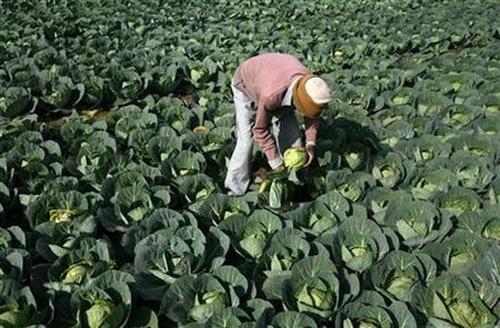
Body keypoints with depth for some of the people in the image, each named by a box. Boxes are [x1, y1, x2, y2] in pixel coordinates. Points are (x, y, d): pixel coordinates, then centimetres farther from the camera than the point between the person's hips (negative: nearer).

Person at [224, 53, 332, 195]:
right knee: (246, 139, -12)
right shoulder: (271, 95, -46)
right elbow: (260, 129, -29)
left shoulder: (309, 85, -30)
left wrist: (310, 143, -16)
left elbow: (312, 115, -7)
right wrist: (274, 160, -24)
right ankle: (237, 191, 2)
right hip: (246, 86, -5)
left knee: (291, 133, -2)